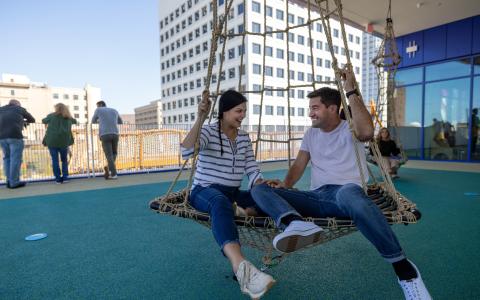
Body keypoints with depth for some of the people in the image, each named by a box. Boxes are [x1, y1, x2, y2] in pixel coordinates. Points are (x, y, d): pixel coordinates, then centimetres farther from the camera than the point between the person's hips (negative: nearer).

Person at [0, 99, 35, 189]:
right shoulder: (20, 109, 13)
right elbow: (32, 119, 23)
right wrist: (24, 121, 41)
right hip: (15, 135, -4)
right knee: (15, 159, -3)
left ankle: (9, 181, 12)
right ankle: (14, 182, -4)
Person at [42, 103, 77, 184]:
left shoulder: (52, 116, 4)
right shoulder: (68, 118, 11)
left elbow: (43, 121, 20)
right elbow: (75, 121, 30)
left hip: (52, 141, -2)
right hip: (64, 141, 2)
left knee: (55, 160, 3)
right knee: (64, 159, 13)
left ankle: (58, 178, 3)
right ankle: (65, 177, 8)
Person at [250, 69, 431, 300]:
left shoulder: (350, 130, 3)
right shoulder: (311, 134, 20)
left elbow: (367, 132, -22)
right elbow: (299, 164, 15)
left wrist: (351, 92, -16)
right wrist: (285, 184, -5)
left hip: (344, 192, -5)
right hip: (317, 198, 5)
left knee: (349, 193, -46)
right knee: (260, 188, -14)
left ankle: (403, 268, -28)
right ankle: (296, 224, -45)